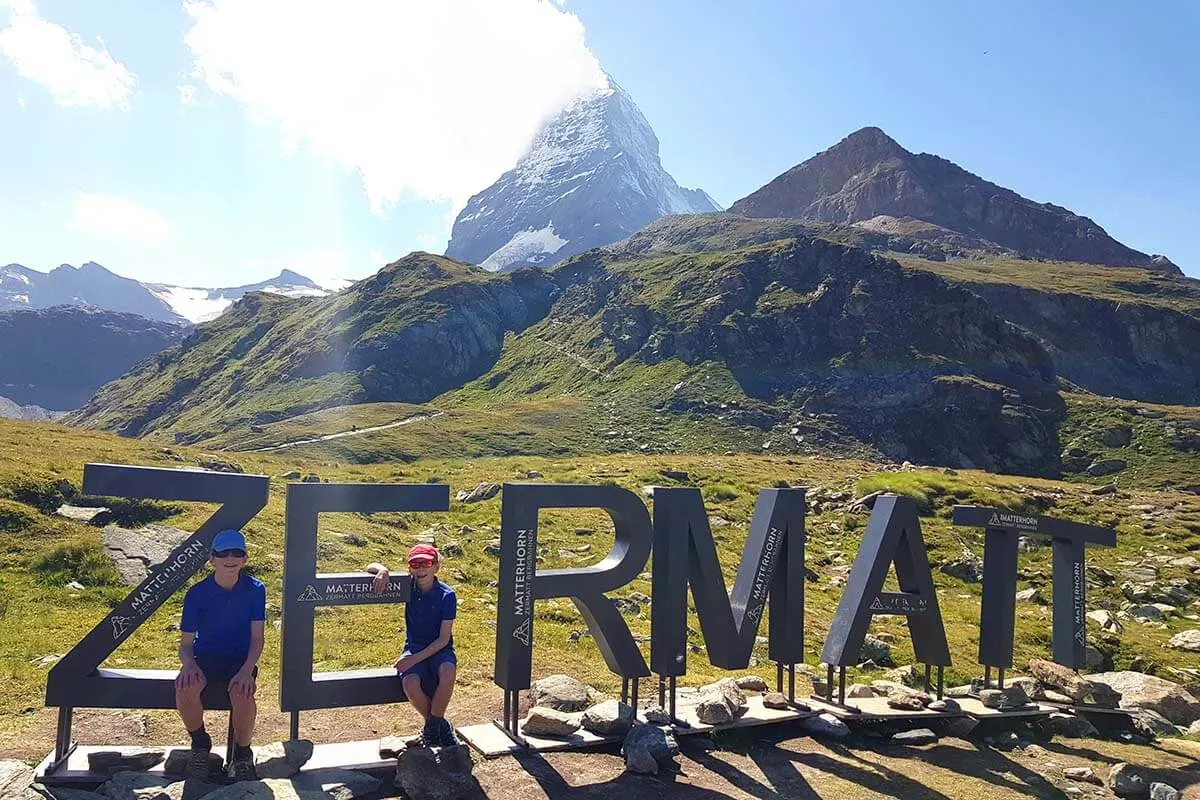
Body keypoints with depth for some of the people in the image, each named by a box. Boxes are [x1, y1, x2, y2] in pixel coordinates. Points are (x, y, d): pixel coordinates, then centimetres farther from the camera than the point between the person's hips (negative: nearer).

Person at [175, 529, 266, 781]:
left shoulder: (255, 589, -8)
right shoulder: (197, 593, -7)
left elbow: (257, 638, -8)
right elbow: (186, 642, -4)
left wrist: (247, 670, -26)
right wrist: (188, 664, -28)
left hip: (241, 658, -1)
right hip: (204, 657, 1)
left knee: (242, 695, -35)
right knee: (185, 689, -33)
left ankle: (242, 753, -5)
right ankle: (200, 744, -2)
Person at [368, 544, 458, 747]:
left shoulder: (447, 595, -12)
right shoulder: (409, 586, -4)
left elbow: (444, 638, -12)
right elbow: (371, 567, 0)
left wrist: (416, 658, -23)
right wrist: (383, 571, -24)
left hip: (439, 649, -2)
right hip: (414, 647, 2)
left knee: (448, 673, -36)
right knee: (410, 684, -31)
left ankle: (432, 727, -11)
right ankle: (440, 725, -2)